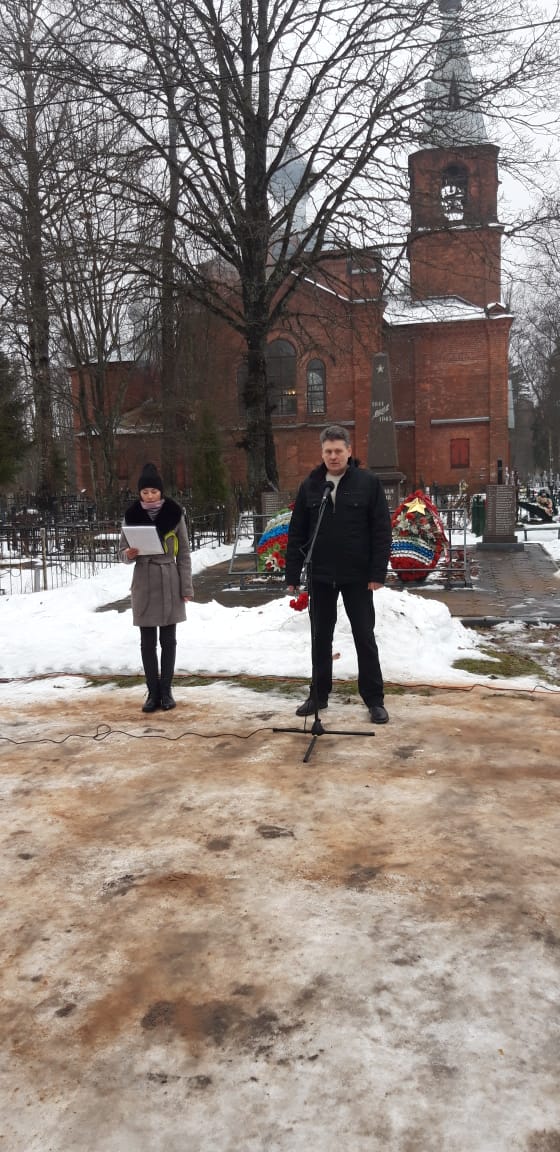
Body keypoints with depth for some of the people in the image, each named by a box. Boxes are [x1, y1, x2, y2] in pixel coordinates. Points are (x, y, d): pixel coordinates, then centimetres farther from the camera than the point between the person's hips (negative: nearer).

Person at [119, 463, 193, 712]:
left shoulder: (174, 514, -3)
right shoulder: (132, 515, -1)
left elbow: (183, 553, 0)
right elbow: (122, 550, 5)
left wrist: (186, 587, -3)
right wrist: (128, 555, -19)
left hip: (169, 583, -1)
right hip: (144, 584, 1)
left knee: (168, 640, 6)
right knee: (148, 642, 5)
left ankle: (166, 691, 17)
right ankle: (153, 692, 15)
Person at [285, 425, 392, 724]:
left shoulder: (368, 482, -5)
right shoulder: (310, 485, 3)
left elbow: (382, 530, -6)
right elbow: (296, 534, 5)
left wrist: (378, 573, -11)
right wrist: (292, 575, 1)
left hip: (357, 576, -3)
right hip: (320, 576, 3)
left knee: (365, 638, 4)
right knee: (321, 637, 12)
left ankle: (374, 699, 14)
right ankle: (318, 695, 25)